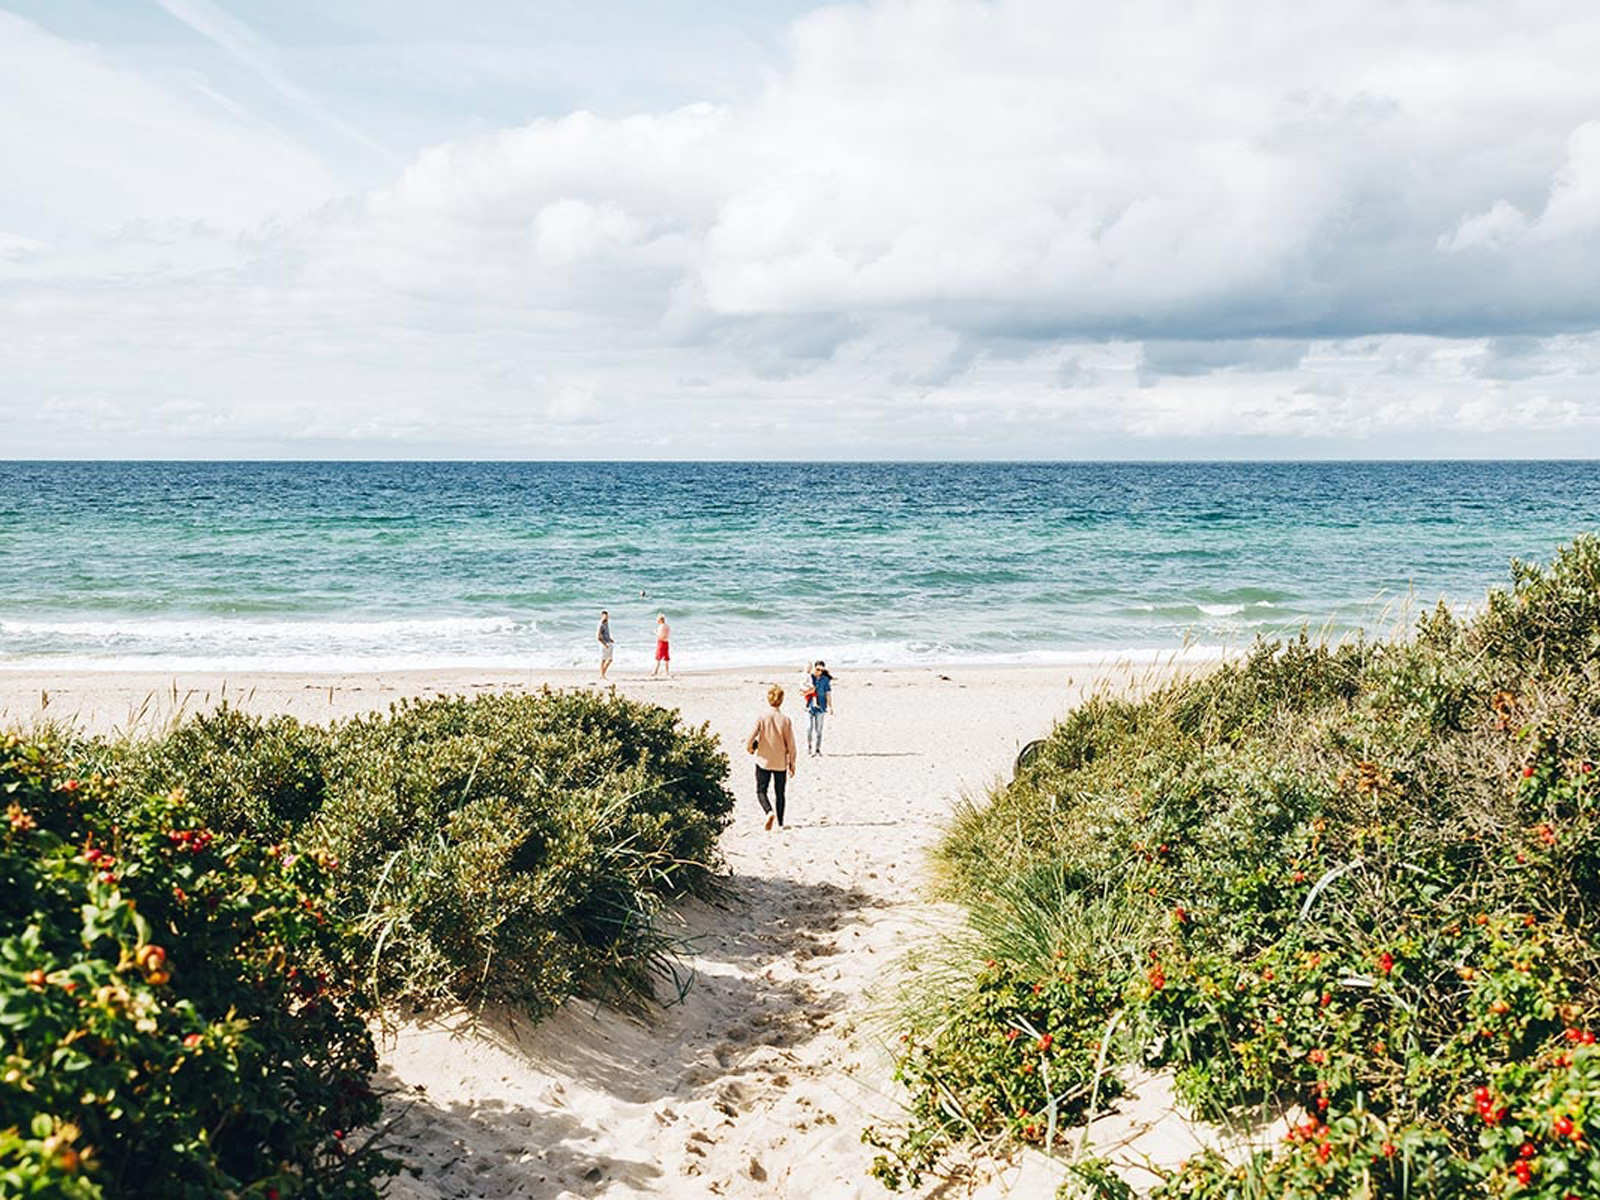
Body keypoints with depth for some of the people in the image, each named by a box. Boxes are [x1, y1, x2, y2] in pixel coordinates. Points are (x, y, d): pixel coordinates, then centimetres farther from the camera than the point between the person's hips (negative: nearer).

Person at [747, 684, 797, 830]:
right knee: (779, 793, 17)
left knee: (761, 791, 12)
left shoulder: (761, 718, -13)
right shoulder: (785, 720, -10)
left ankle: (769, 812, -14)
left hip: (764, 761, -1)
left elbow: (750, 740, -14)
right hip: (781, 763, 2)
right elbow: (790, 744, -6)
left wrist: (751, 749, 9)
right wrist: (792, 763, 6)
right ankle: (780, 823, 21)